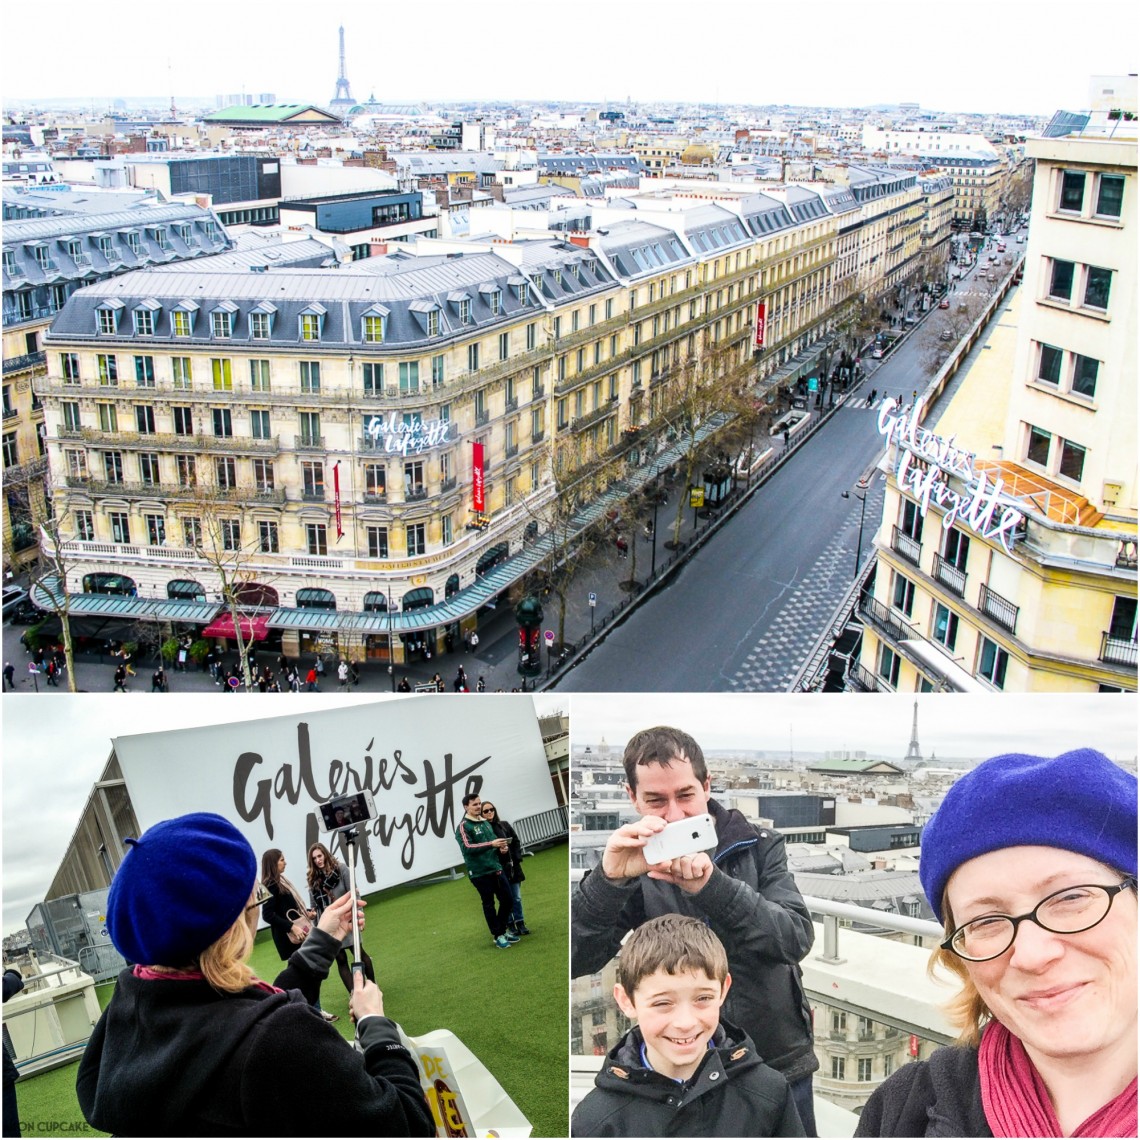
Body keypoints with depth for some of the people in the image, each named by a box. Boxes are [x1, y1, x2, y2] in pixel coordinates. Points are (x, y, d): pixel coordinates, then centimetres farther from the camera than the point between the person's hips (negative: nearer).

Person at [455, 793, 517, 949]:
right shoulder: (463, 827, -10)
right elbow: (467, 847, -23)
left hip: (495, 868, 7)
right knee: (489, 904, 3)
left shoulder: (485, 823, 14)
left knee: (507, 900, 9)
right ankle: (497, 936, 16)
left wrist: (501, 846, 1)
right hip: (479, 872, -7)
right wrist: (491, 844, -29)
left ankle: (503, 930, 27)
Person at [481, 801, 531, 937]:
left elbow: (516, 842, 12)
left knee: (517, 897, 8)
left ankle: (520, 923, 19)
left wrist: (518, 858, 1)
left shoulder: (504, 825, 8)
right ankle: (510, 925, 13)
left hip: (512, 866, 4)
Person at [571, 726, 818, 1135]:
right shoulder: (631, 864, -5)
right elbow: (575, 960, -16)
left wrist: (711, 884, -33)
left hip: (778, 1067, 0)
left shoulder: (759, 846, -5)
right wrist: (608, 880, -33)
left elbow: (796, 939, -18)